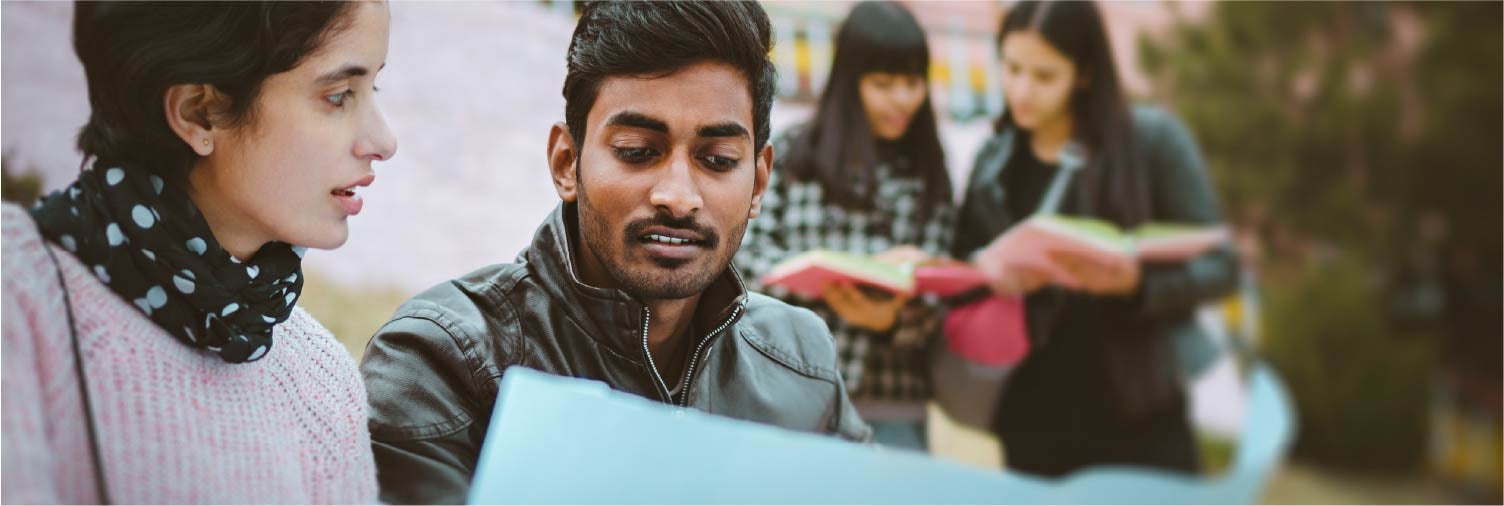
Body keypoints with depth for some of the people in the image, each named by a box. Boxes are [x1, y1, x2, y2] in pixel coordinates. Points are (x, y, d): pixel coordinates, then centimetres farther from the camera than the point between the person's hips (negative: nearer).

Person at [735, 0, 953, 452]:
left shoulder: (928, 175, 7)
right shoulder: (792, 154, 1)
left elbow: (935, 299, 1)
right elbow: (745, 257, -5)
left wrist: (891, 315, -22)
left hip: (890, 411, 1)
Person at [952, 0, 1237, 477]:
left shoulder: (1153, 138, -5)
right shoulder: (994, 159, 7)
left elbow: (1219, 265, -5)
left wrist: (1136, 283, -24)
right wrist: (990, 280, -13)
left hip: (1140, 421, -3)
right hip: (1034, 424, 3)